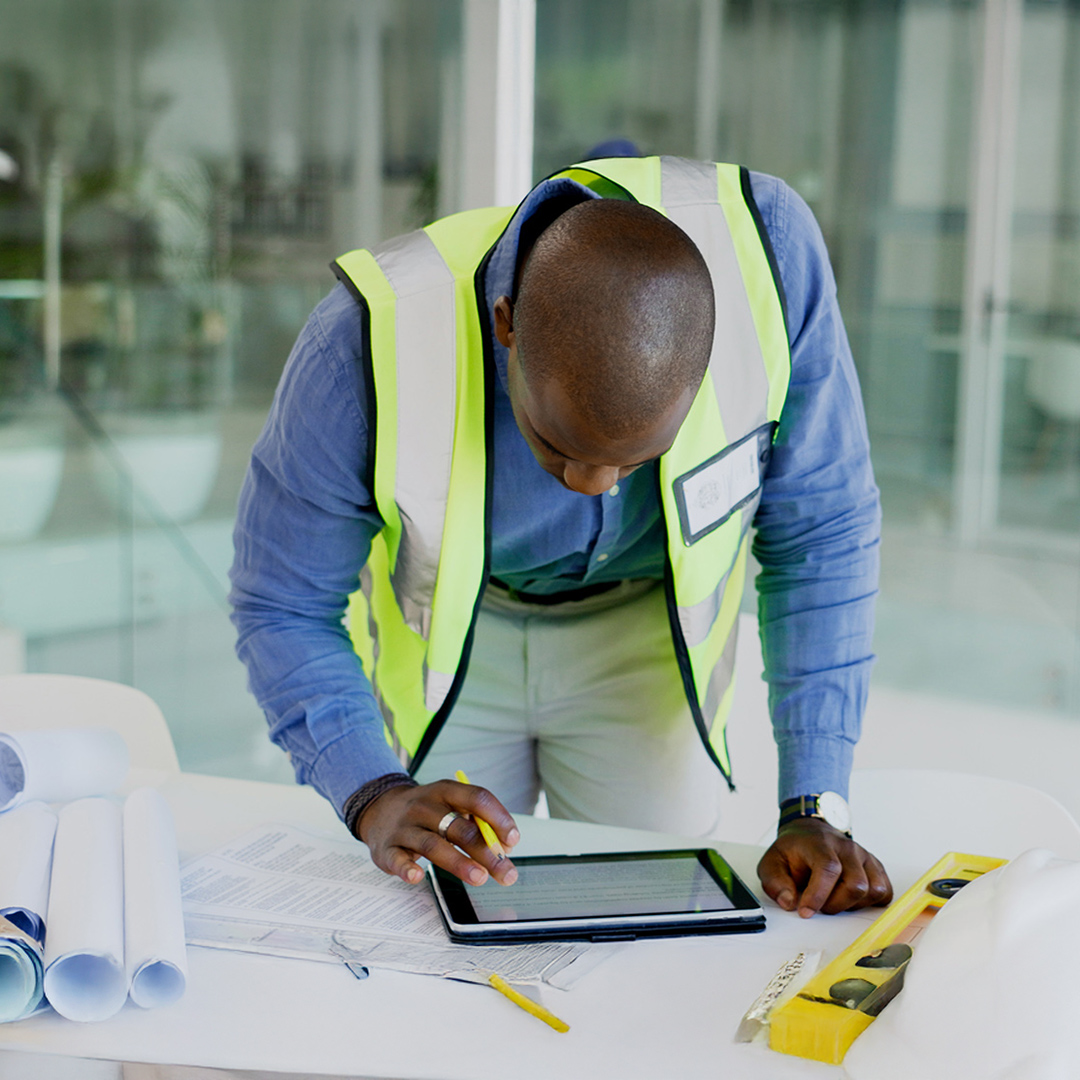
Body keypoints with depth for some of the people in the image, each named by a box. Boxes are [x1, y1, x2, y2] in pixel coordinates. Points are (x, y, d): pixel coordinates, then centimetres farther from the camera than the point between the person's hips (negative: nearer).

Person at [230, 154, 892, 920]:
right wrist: (377, 799, -40)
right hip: (445, 637, 0)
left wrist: (815, 812, -28)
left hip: (645, 631, 1)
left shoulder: (770, 254, -34)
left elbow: (821, 536, -23)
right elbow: (282, 608, -23)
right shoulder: (374, 344, -37)